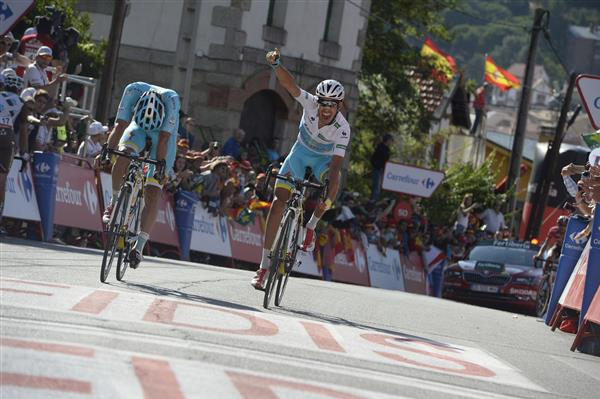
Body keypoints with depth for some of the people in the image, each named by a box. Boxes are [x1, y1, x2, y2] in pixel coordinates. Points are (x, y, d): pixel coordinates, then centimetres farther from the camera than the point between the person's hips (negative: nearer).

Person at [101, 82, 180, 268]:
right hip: (138, 129, 2)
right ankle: (114, 203, -9)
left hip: (163, 134, -2)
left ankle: (139, 246, -9)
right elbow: (120, 124, -28)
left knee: (153, 193, -12)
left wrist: (160, 165, -37)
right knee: (122, 157, -32)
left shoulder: (171, 99, -38)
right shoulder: (133, 90, -32)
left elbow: (164, 138, -34)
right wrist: (107, 150, -37)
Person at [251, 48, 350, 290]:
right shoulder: (310, 103, -26)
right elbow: (289, 83, -39)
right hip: (299, 154, 1)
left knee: (333, 180, -37)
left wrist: (329, 199, -48)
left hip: (323, 159, -1)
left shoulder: (342, 129, -31)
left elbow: (336, 164, -38)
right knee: (279, 201, -12)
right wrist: (275, 64, -59)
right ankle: (263, 267, -8)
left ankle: (311, 227, -10)